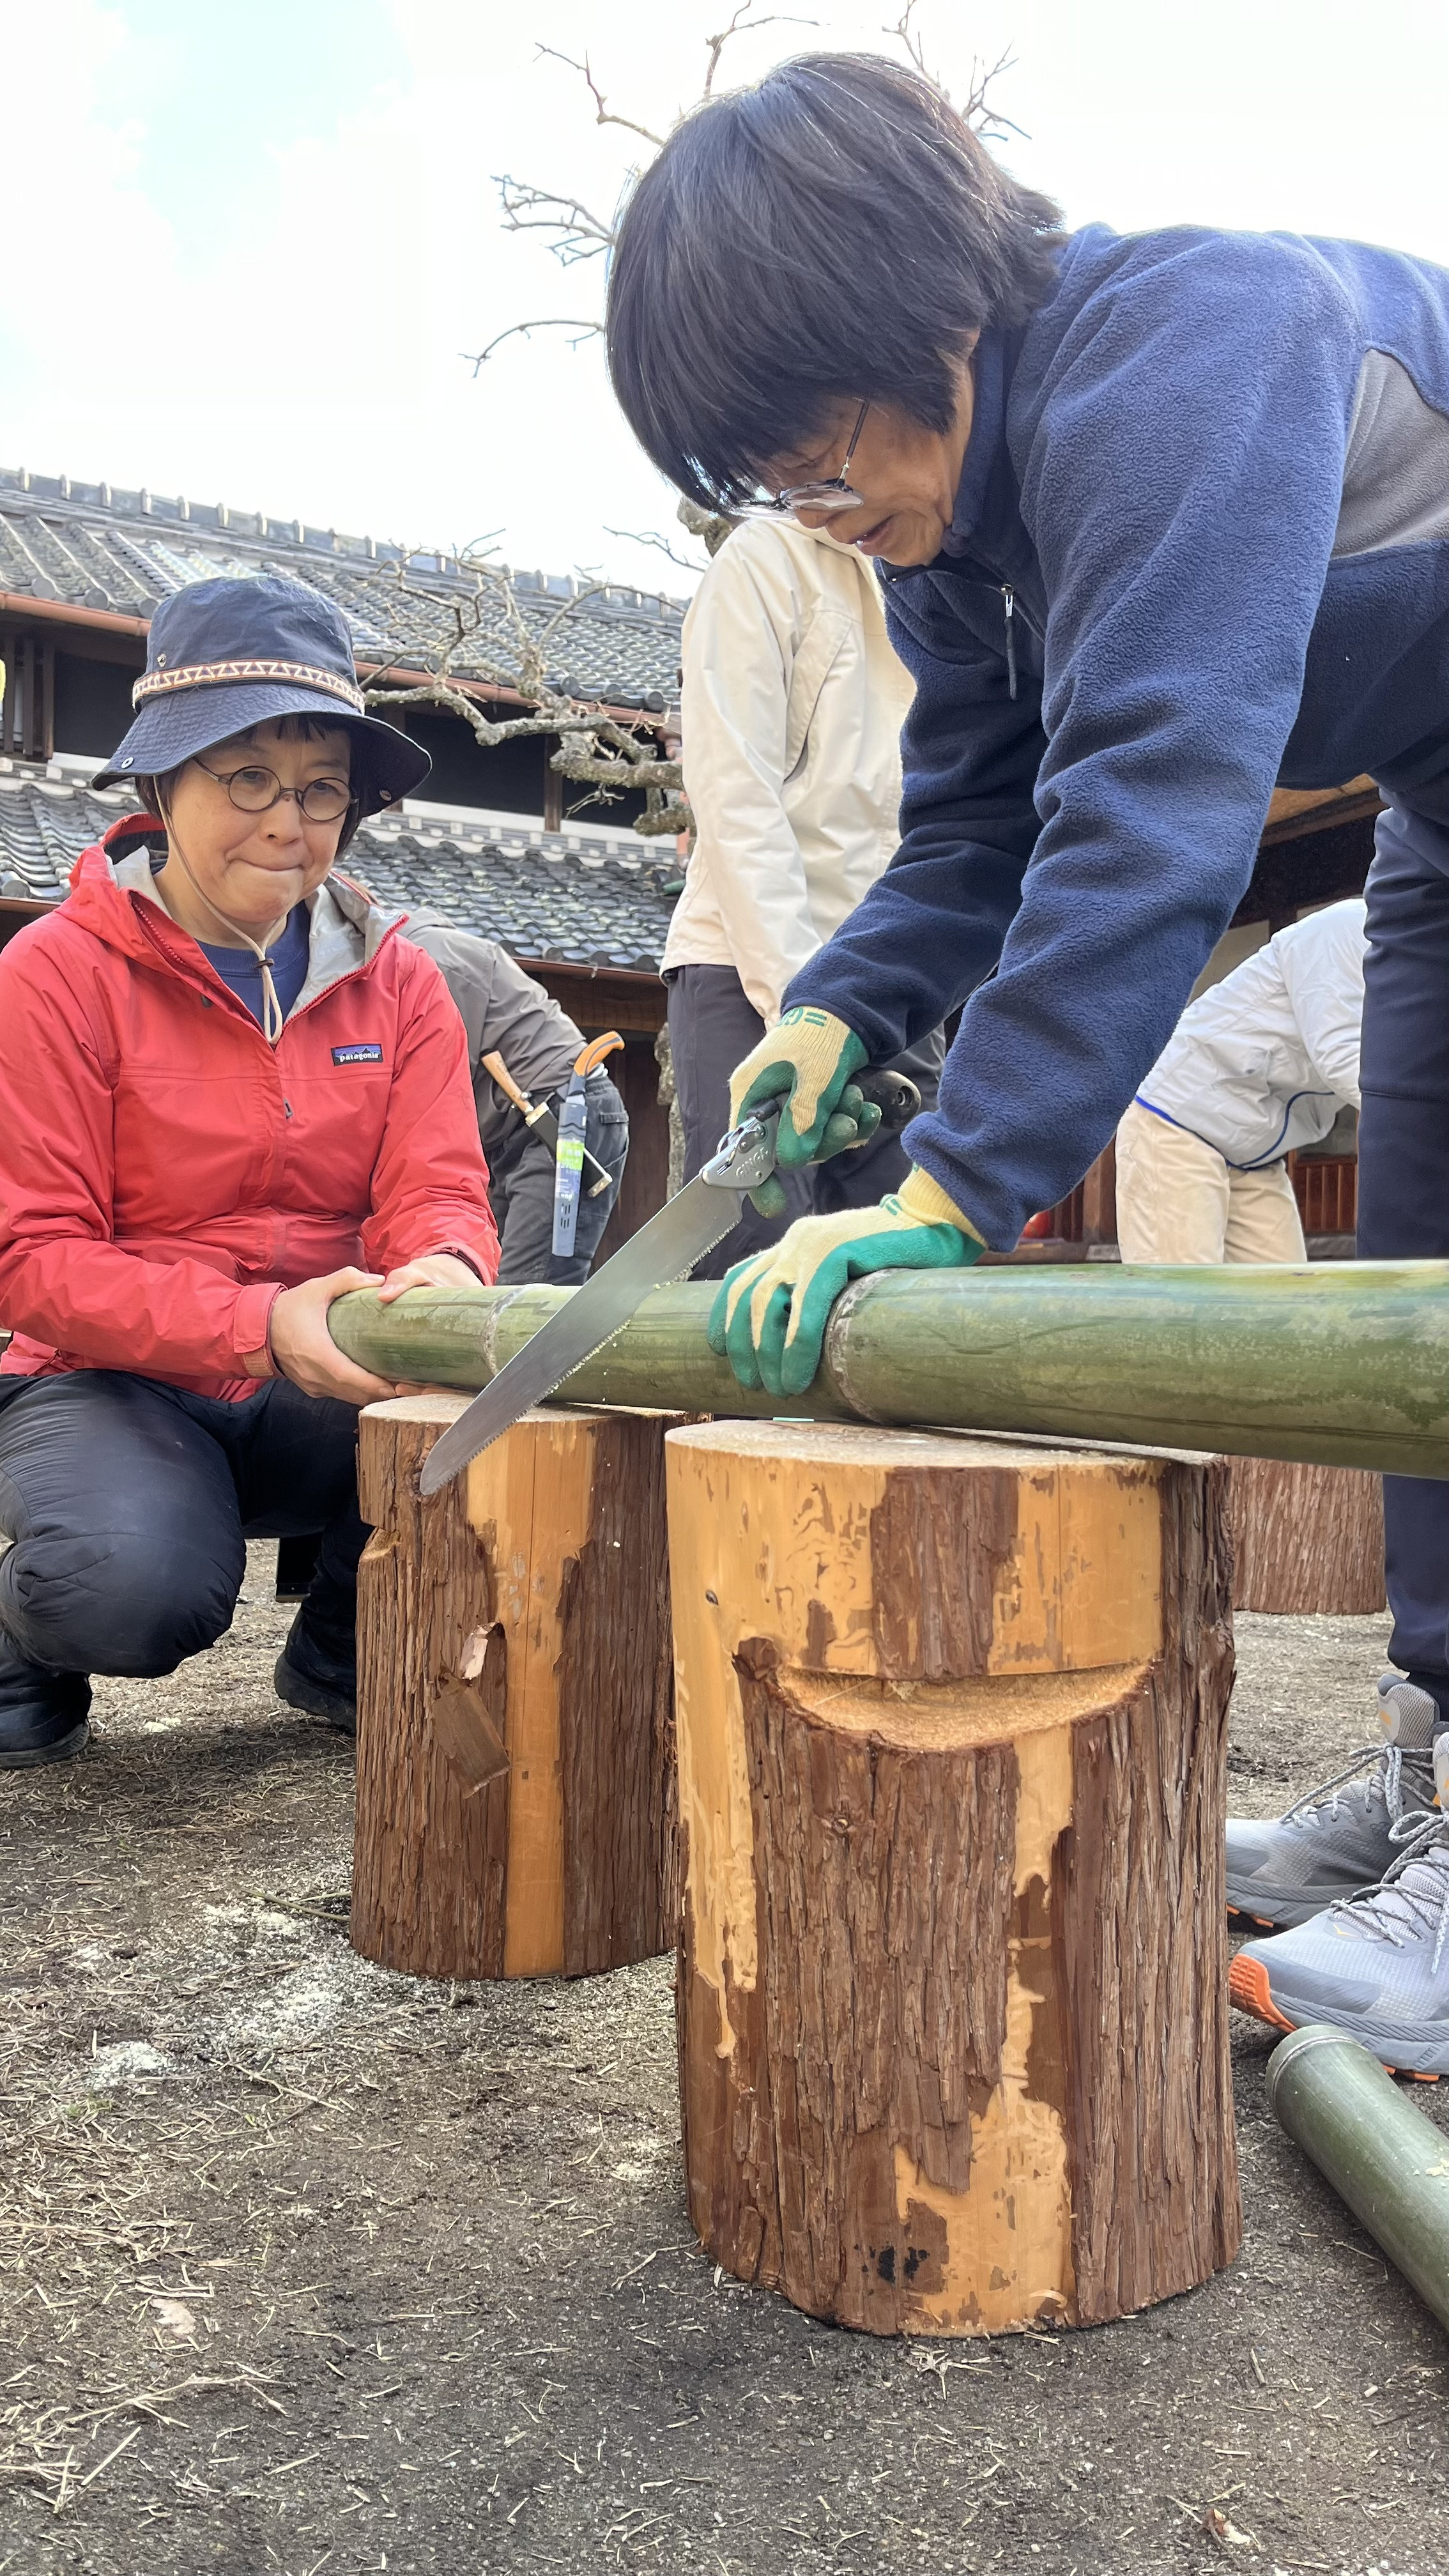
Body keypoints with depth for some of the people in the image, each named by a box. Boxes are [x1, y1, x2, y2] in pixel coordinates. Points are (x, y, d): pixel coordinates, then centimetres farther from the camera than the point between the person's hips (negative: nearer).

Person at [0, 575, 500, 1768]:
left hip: (333, 1389, 4)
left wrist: (445, 1273, -32)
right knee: (142, 1584, -35)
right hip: (107, 1380, -3)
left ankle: (345, 1649, 6)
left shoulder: (396, 981, 5)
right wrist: (257, 1328, -29)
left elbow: (439, 1190, -4)